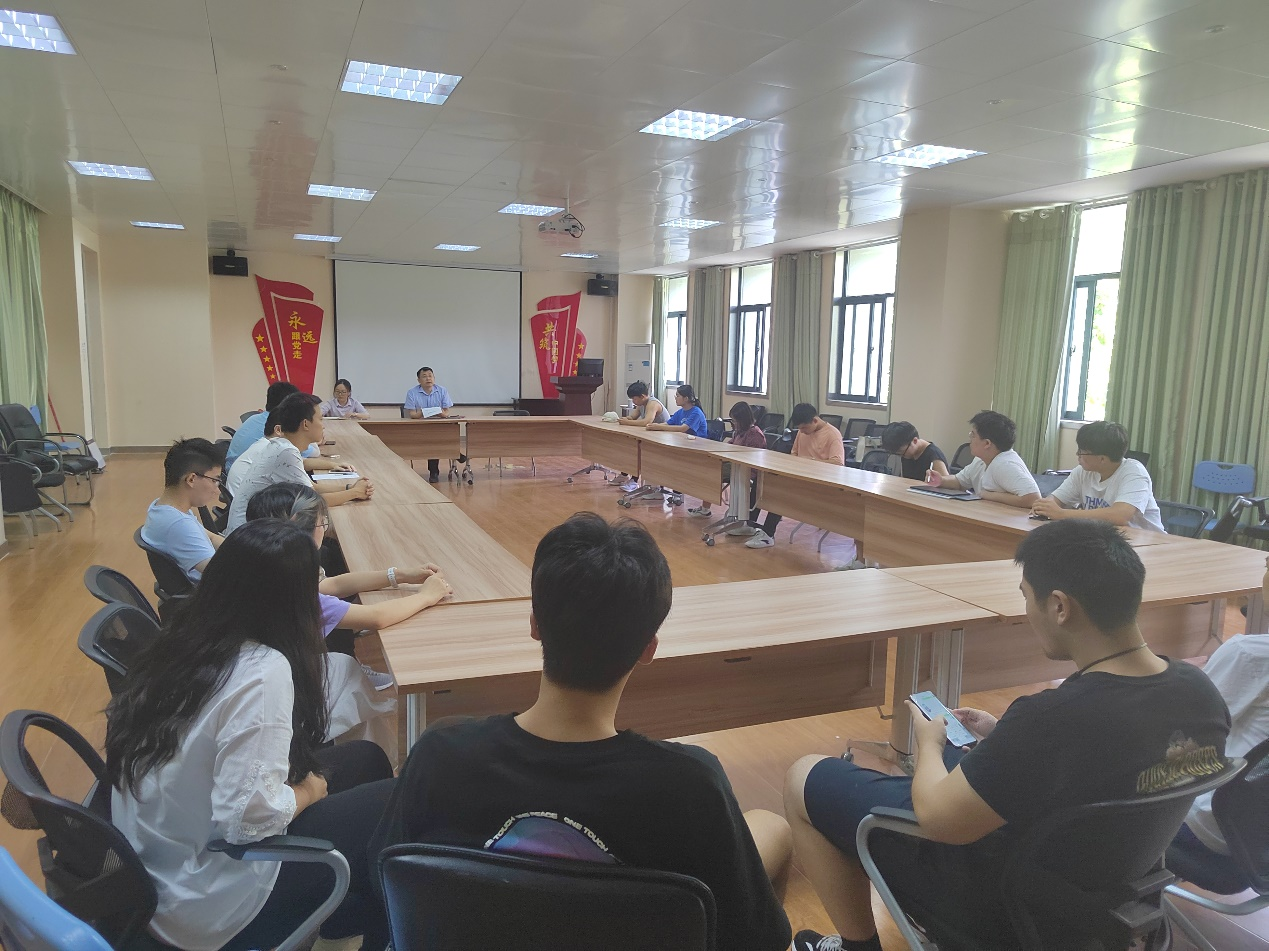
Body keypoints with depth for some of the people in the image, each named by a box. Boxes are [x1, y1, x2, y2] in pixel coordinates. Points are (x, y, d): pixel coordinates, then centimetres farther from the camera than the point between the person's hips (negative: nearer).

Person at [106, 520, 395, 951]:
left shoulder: (179, 642, -4)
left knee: (366, 759, 13)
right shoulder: (262, 672, -27)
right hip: (206, 905, -8)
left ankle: (342, 912, 33)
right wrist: (309, 789, -11)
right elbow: (250, 816, -29)